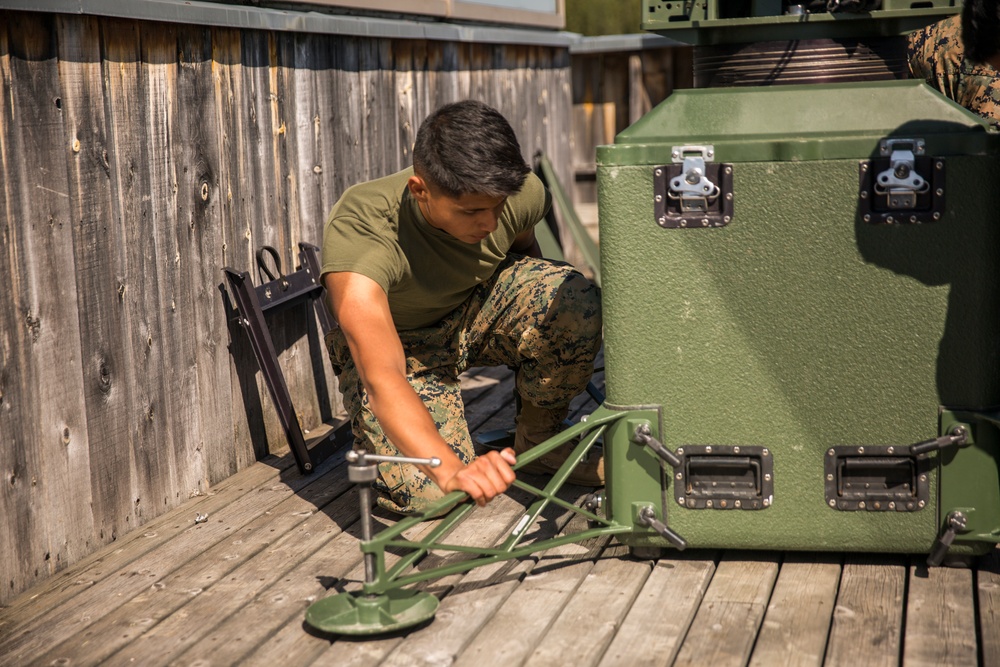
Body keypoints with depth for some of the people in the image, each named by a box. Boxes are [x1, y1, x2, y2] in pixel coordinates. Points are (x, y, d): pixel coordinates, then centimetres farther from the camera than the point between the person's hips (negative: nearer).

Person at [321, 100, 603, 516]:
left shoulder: (522, 193, -23)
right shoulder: (359, 231, -38)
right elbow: (382, 379, -49)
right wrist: (452, 470, -64)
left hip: (478, 308, 4)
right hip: (398, 341, -3)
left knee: (575, 302, -29)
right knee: (427, 494, -26)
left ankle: (539, 442, -3)